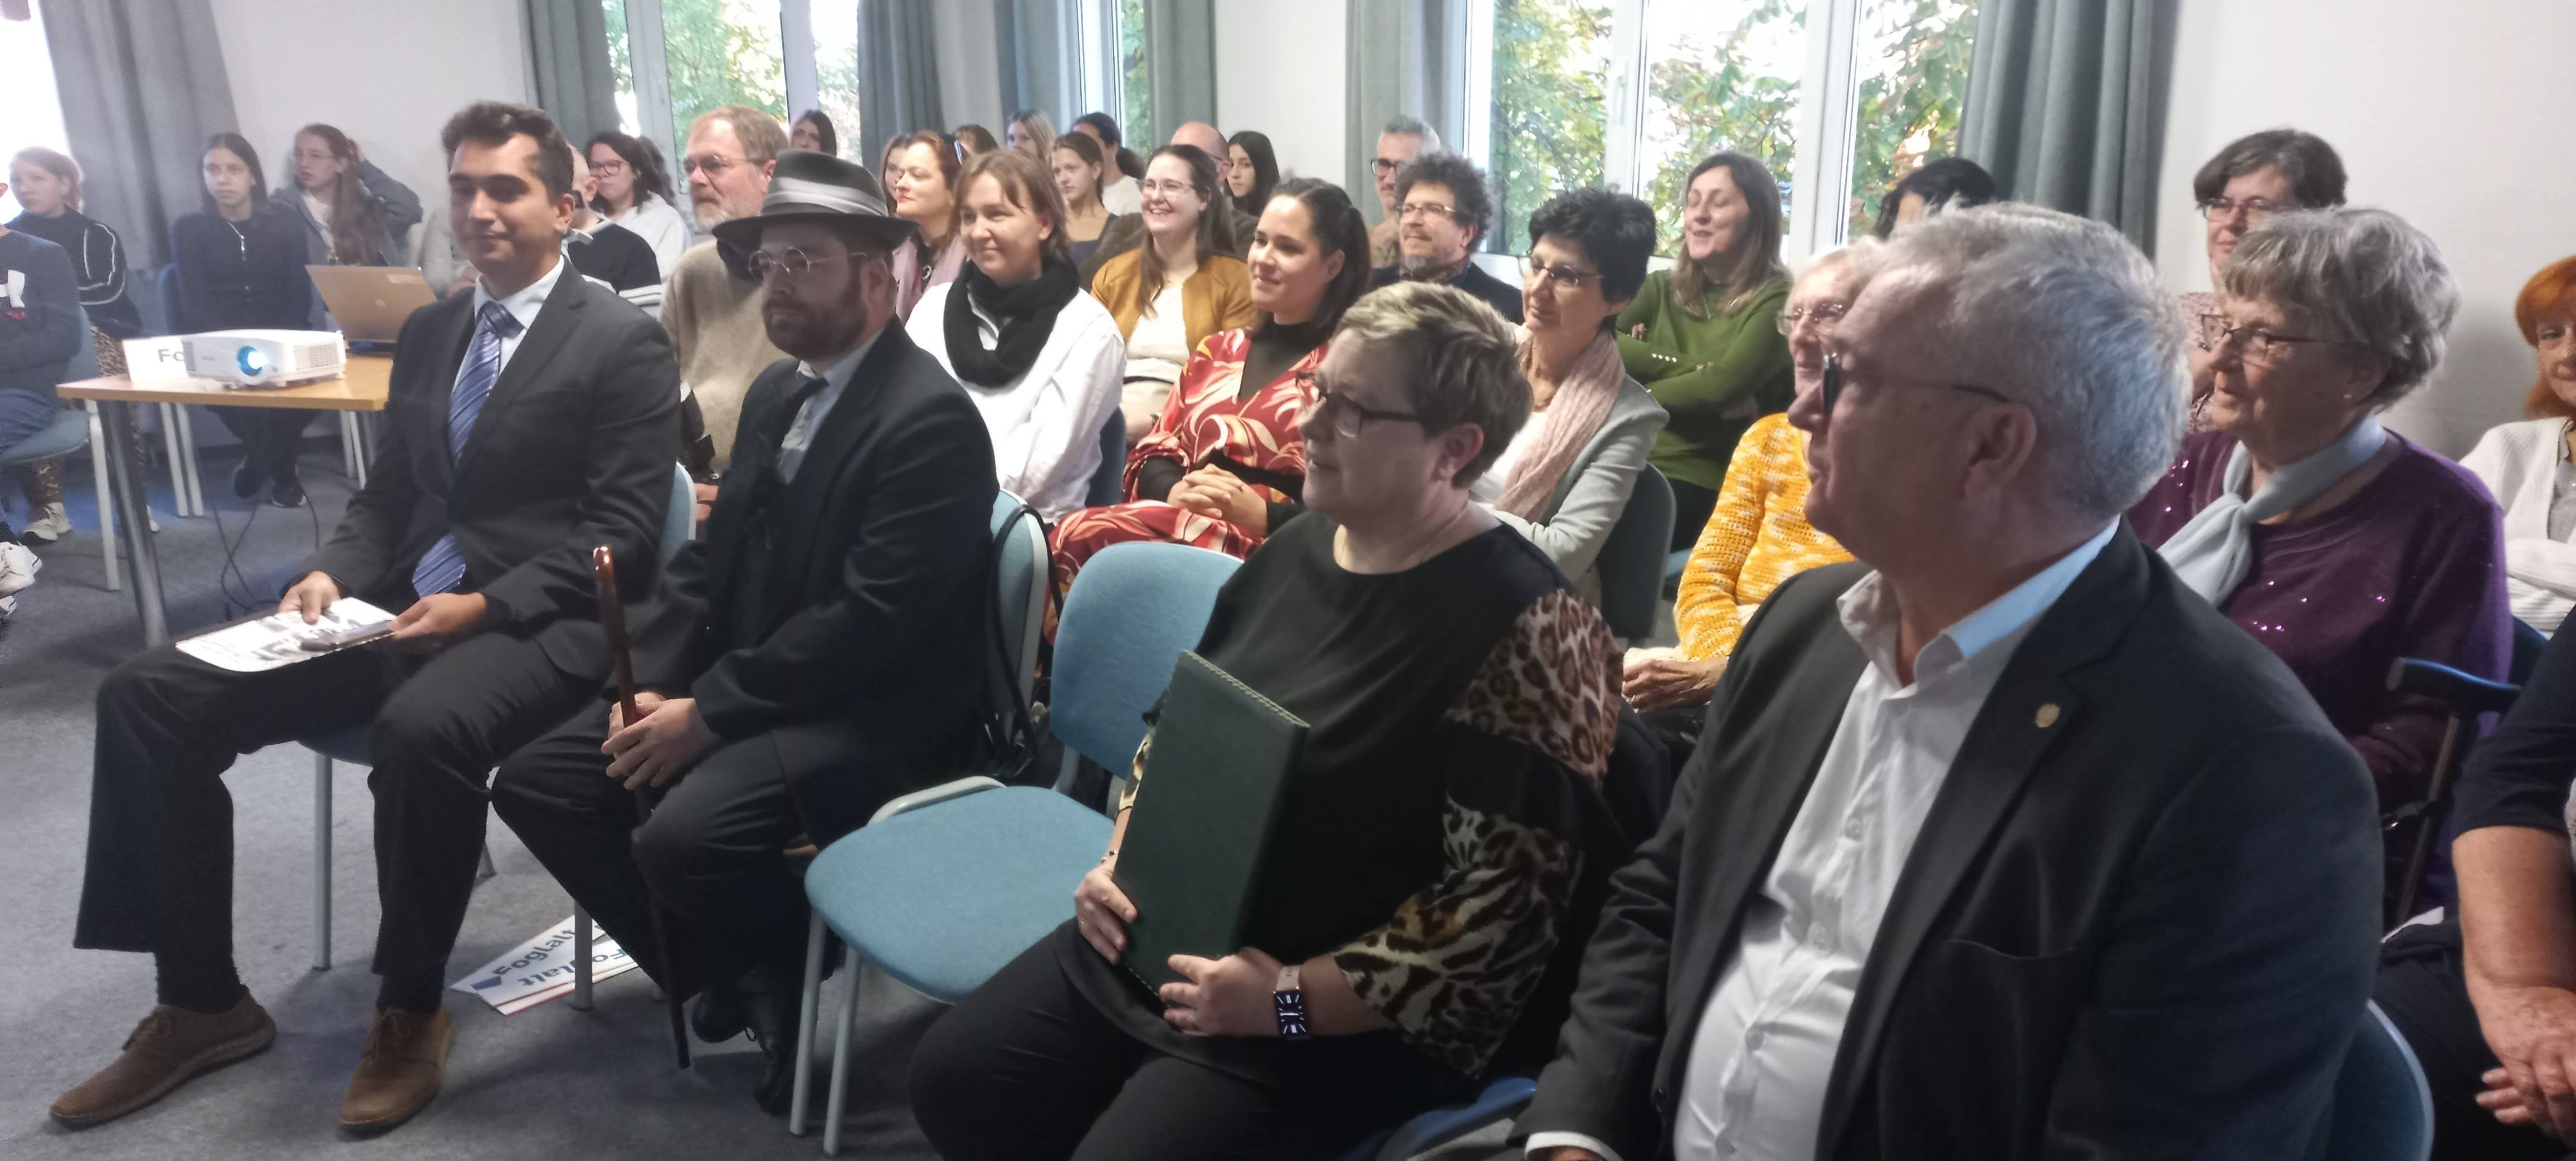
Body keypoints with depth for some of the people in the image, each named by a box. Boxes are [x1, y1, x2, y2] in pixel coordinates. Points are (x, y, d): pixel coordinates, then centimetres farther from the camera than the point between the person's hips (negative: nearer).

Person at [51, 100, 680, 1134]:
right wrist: (332, 573, -1)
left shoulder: (623, 340, -5)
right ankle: (203, 1001, 5)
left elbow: (623, 534, -11)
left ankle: (410, 1011, -14)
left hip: (541, 622, -7)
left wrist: (486, 604, -21)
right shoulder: (428, 331, 17)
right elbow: (386, 493, 20)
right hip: (402, 607, 7)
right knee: (147, 695, -6)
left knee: (421, 730, -38)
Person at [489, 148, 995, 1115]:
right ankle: (726, 971, 10)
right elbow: (709, 556, 13)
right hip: (734, 685, 9)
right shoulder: (775, 392, 12)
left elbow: (869, 620, -24)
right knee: (536, 781, -1)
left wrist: (707, 715, -20)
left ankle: (778, 974, 3)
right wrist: (652, 685, -2)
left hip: (872, 714, -9)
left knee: (683, 838, -29)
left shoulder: (930, 419, -17)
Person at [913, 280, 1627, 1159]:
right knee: (951, 1077, 4)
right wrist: (1118, 863, 1)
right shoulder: (1294, 549, 5)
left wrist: (1291, 998, -22)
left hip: (1337, 1023, -7)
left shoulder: (1526, 626, -20)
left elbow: (1509, 908, -22)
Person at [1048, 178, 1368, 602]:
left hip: (1274, 547, -5)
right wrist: (1174, 490, -5)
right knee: (1073, 537, -29)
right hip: (1186, 522, 6)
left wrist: (1263, 514, -16)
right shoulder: (1216, 351, 25)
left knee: (1091, 540, -30)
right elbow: (1154, 452, 18)